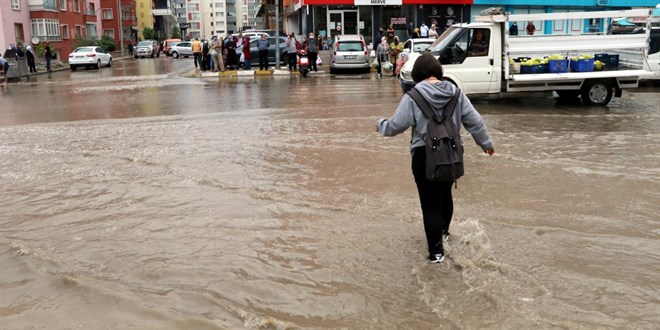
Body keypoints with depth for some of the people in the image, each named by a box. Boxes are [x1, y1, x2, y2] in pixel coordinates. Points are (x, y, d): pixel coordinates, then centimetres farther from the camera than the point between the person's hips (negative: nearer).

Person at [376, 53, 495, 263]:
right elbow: (474, 121, 4)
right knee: (445, 194, 25)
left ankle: (436, 250, 5)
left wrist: (381, 125, 9)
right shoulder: (455, 92, 2)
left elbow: (397, 125, -12)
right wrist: (486, 143, 18)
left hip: (424, 155, -5)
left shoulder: (414, 96, -12)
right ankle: (443, 231, 46)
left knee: (430, 202, 2)